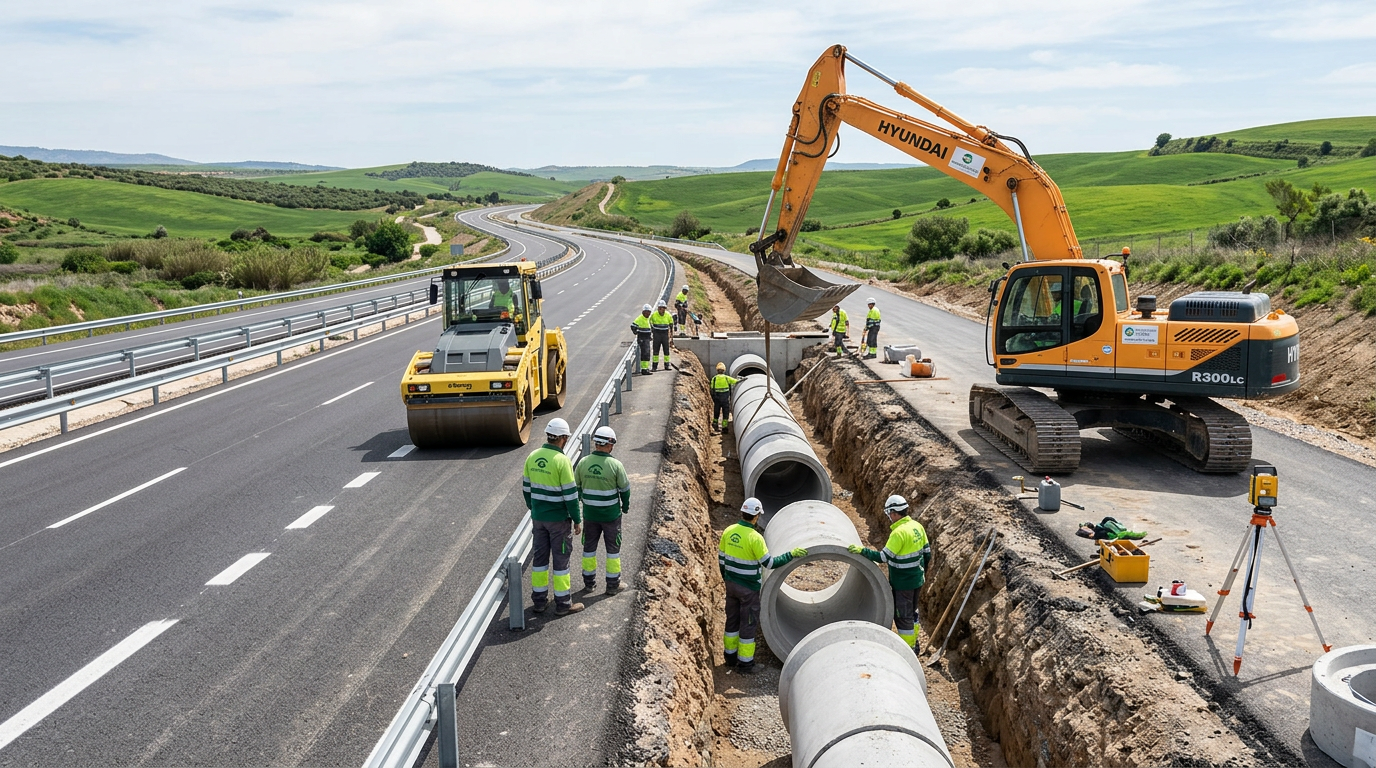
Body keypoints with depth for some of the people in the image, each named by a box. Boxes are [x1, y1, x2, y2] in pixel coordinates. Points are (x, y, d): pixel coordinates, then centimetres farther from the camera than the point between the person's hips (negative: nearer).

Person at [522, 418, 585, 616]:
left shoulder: (532, 457, 0)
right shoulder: (562, 460, -20)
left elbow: (526, 487, 8)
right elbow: (570, 494, -18)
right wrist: (577, 520, -8)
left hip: (538, 517, 6)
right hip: (559, 519, -6)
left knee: (540, 556, 15)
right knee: (560, 558, 5)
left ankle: (539, 600, 23)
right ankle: (563, 603, 13)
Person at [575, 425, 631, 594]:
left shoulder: (583, 462, -8)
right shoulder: (615, 465, -17)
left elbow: (576, 486, 4)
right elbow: (625, 489, -8)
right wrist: (626, 506, 10)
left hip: (590, 513, 3)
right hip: (611, 514, -3)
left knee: (589, 546, 16)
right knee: (613, 548, 11)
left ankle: (589, 582, 25)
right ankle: (613, 584, 17)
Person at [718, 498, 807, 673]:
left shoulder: (728, 531, -2)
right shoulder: (754, 537, -22)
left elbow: (721, 559, 7)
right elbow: (769, 563, -22)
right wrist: (791, 555, -17)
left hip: (731, 584, 6)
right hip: (749, 588, -6)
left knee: (732, 619, 19)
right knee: (748, 624, 6)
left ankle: (731, 656, 31)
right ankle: (745, 663, 13)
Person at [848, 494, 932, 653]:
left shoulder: (899, 533, -26)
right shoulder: (917, 526, 0)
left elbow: (883, 556, -26)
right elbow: (927, 551, 9)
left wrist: (862, 550, -20)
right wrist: (924, 569, 24)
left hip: (903, 583, -9)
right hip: (917, 579, 9)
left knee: (902, 616, 5)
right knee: (912, 611, 23)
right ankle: (913, 643, 36)